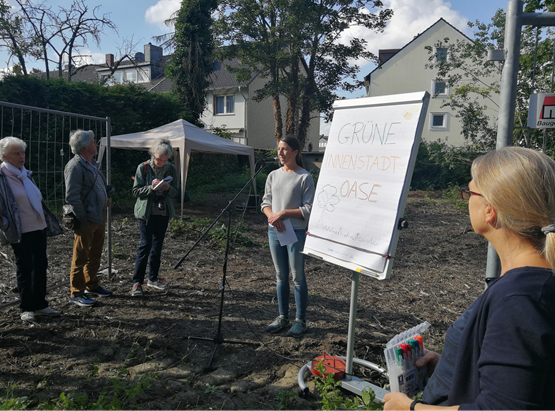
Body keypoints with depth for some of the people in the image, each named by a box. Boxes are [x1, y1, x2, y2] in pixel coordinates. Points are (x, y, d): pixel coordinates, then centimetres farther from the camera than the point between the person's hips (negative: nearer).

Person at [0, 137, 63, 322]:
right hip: (21, 232, -7)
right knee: (25, 269, 4)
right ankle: (26, 308, 17)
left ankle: (40, 304, 24)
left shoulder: (26, 174, 12)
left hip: (39, 228, 7)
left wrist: (49, 222, 18)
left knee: (40, 266, 12)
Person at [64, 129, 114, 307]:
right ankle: (77, 293, 11)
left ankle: (92, 286, 33)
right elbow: (72, 197, -20)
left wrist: (108, 197, 9)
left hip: (99, 217, 9)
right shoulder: (75, 166, -15)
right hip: (86, 220, -9)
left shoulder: (93, 164, 15)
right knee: (81, 257, 1)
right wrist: (83, 218, -18)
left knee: (95, 256, 19)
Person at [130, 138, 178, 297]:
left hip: (164, 213, 4)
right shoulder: (143, 168, -6)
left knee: (157, 245, 11)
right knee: (145, 245, -9)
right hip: (146, 212, -4)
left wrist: (168, 188, -17)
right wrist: (151, 187, -22)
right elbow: (136, 191, -6)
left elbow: (175, 193, 5)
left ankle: (153, 278, 25)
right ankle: (137, 282, -1)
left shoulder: (171, 169, 2)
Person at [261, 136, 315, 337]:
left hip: (296, 232, -5)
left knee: (298, 277, 3)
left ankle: (300, 321, 16)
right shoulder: (273, 175, 9)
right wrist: (271, 216, -10)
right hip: (274, 231, 5)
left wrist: (284, 213, -17)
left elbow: (309, 209, -11)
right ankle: (283, 317, 26)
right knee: (281, 277, 14)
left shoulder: (304, 177, -7)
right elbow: (265, 202, 11)